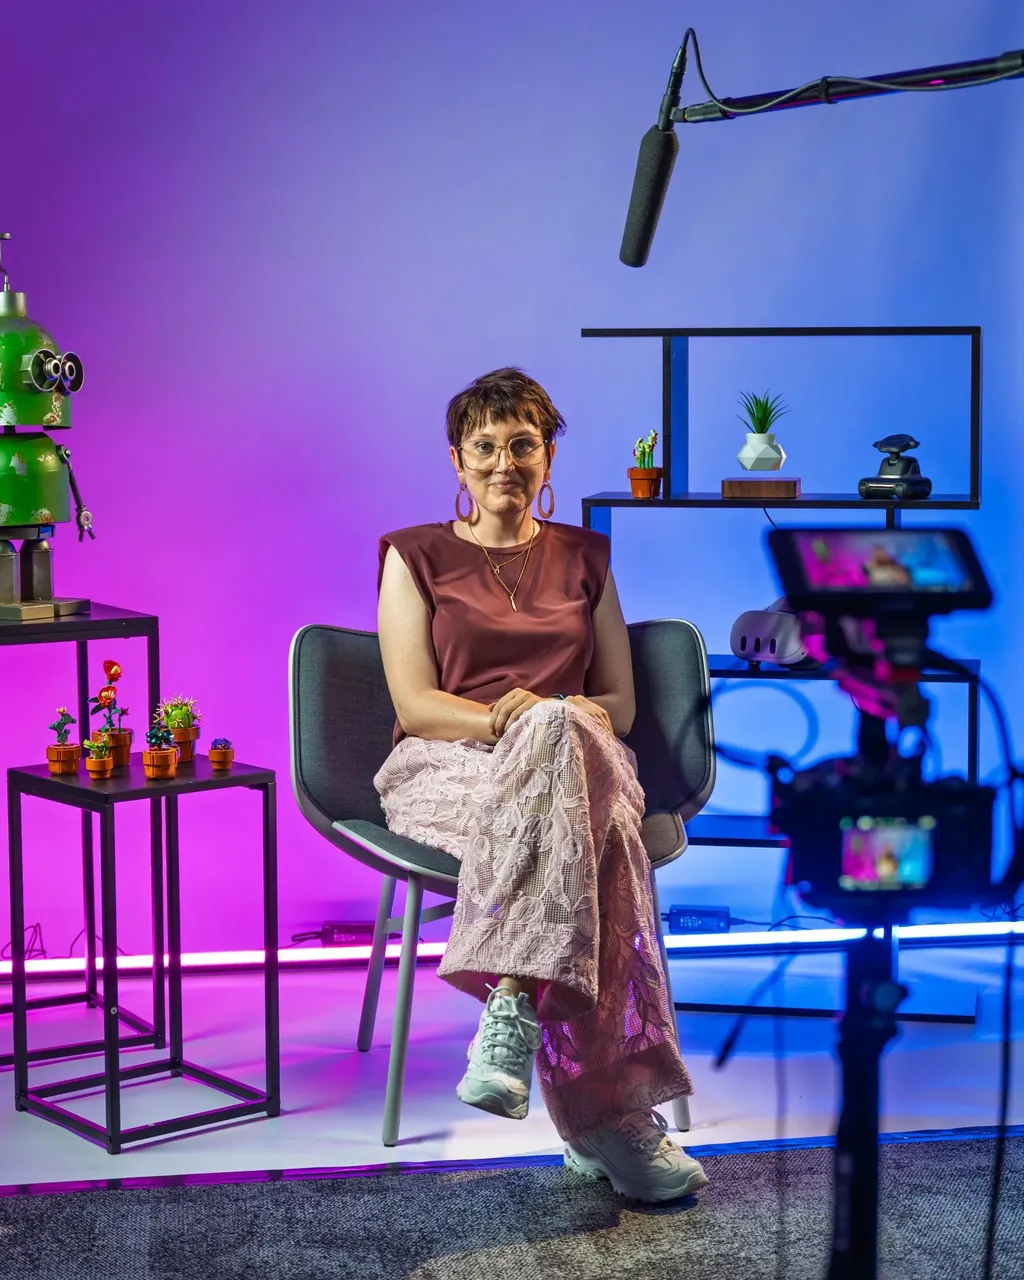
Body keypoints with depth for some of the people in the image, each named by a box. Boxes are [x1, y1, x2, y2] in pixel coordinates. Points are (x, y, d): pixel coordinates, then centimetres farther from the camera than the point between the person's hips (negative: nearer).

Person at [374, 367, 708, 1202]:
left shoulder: (584, 559, 23)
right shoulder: (417, 556, 15)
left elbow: (619, 702, 17)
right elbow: (415, 703, 3)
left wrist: (574, 716, -8)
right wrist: (506, 718, -17)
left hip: (571, 756, 2)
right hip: (448, 770, -2)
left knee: (566, 736, -40)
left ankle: (512, 1011, -46)